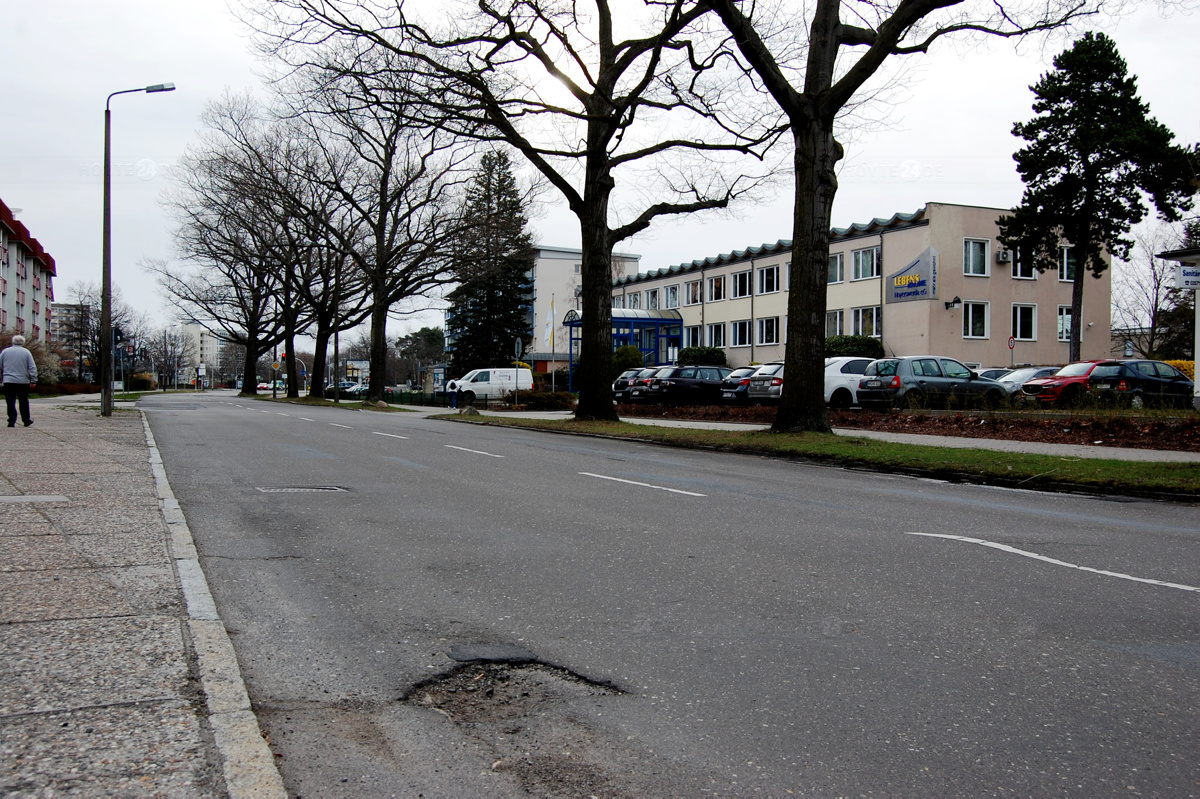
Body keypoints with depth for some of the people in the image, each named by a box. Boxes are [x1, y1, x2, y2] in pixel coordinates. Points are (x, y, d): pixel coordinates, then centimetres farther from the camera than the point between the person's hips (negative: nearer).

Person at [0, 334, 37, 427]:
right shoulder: (26, 352, 1)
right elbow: (32, 368, -3)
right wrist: (33, 380, -1)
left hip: (8, 381, 0)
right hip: (23, 381, 0)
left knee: (10, 402, 1)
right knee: (24, 402, 10)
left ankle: (12, 421, -4)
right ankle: (26, 420, 18)